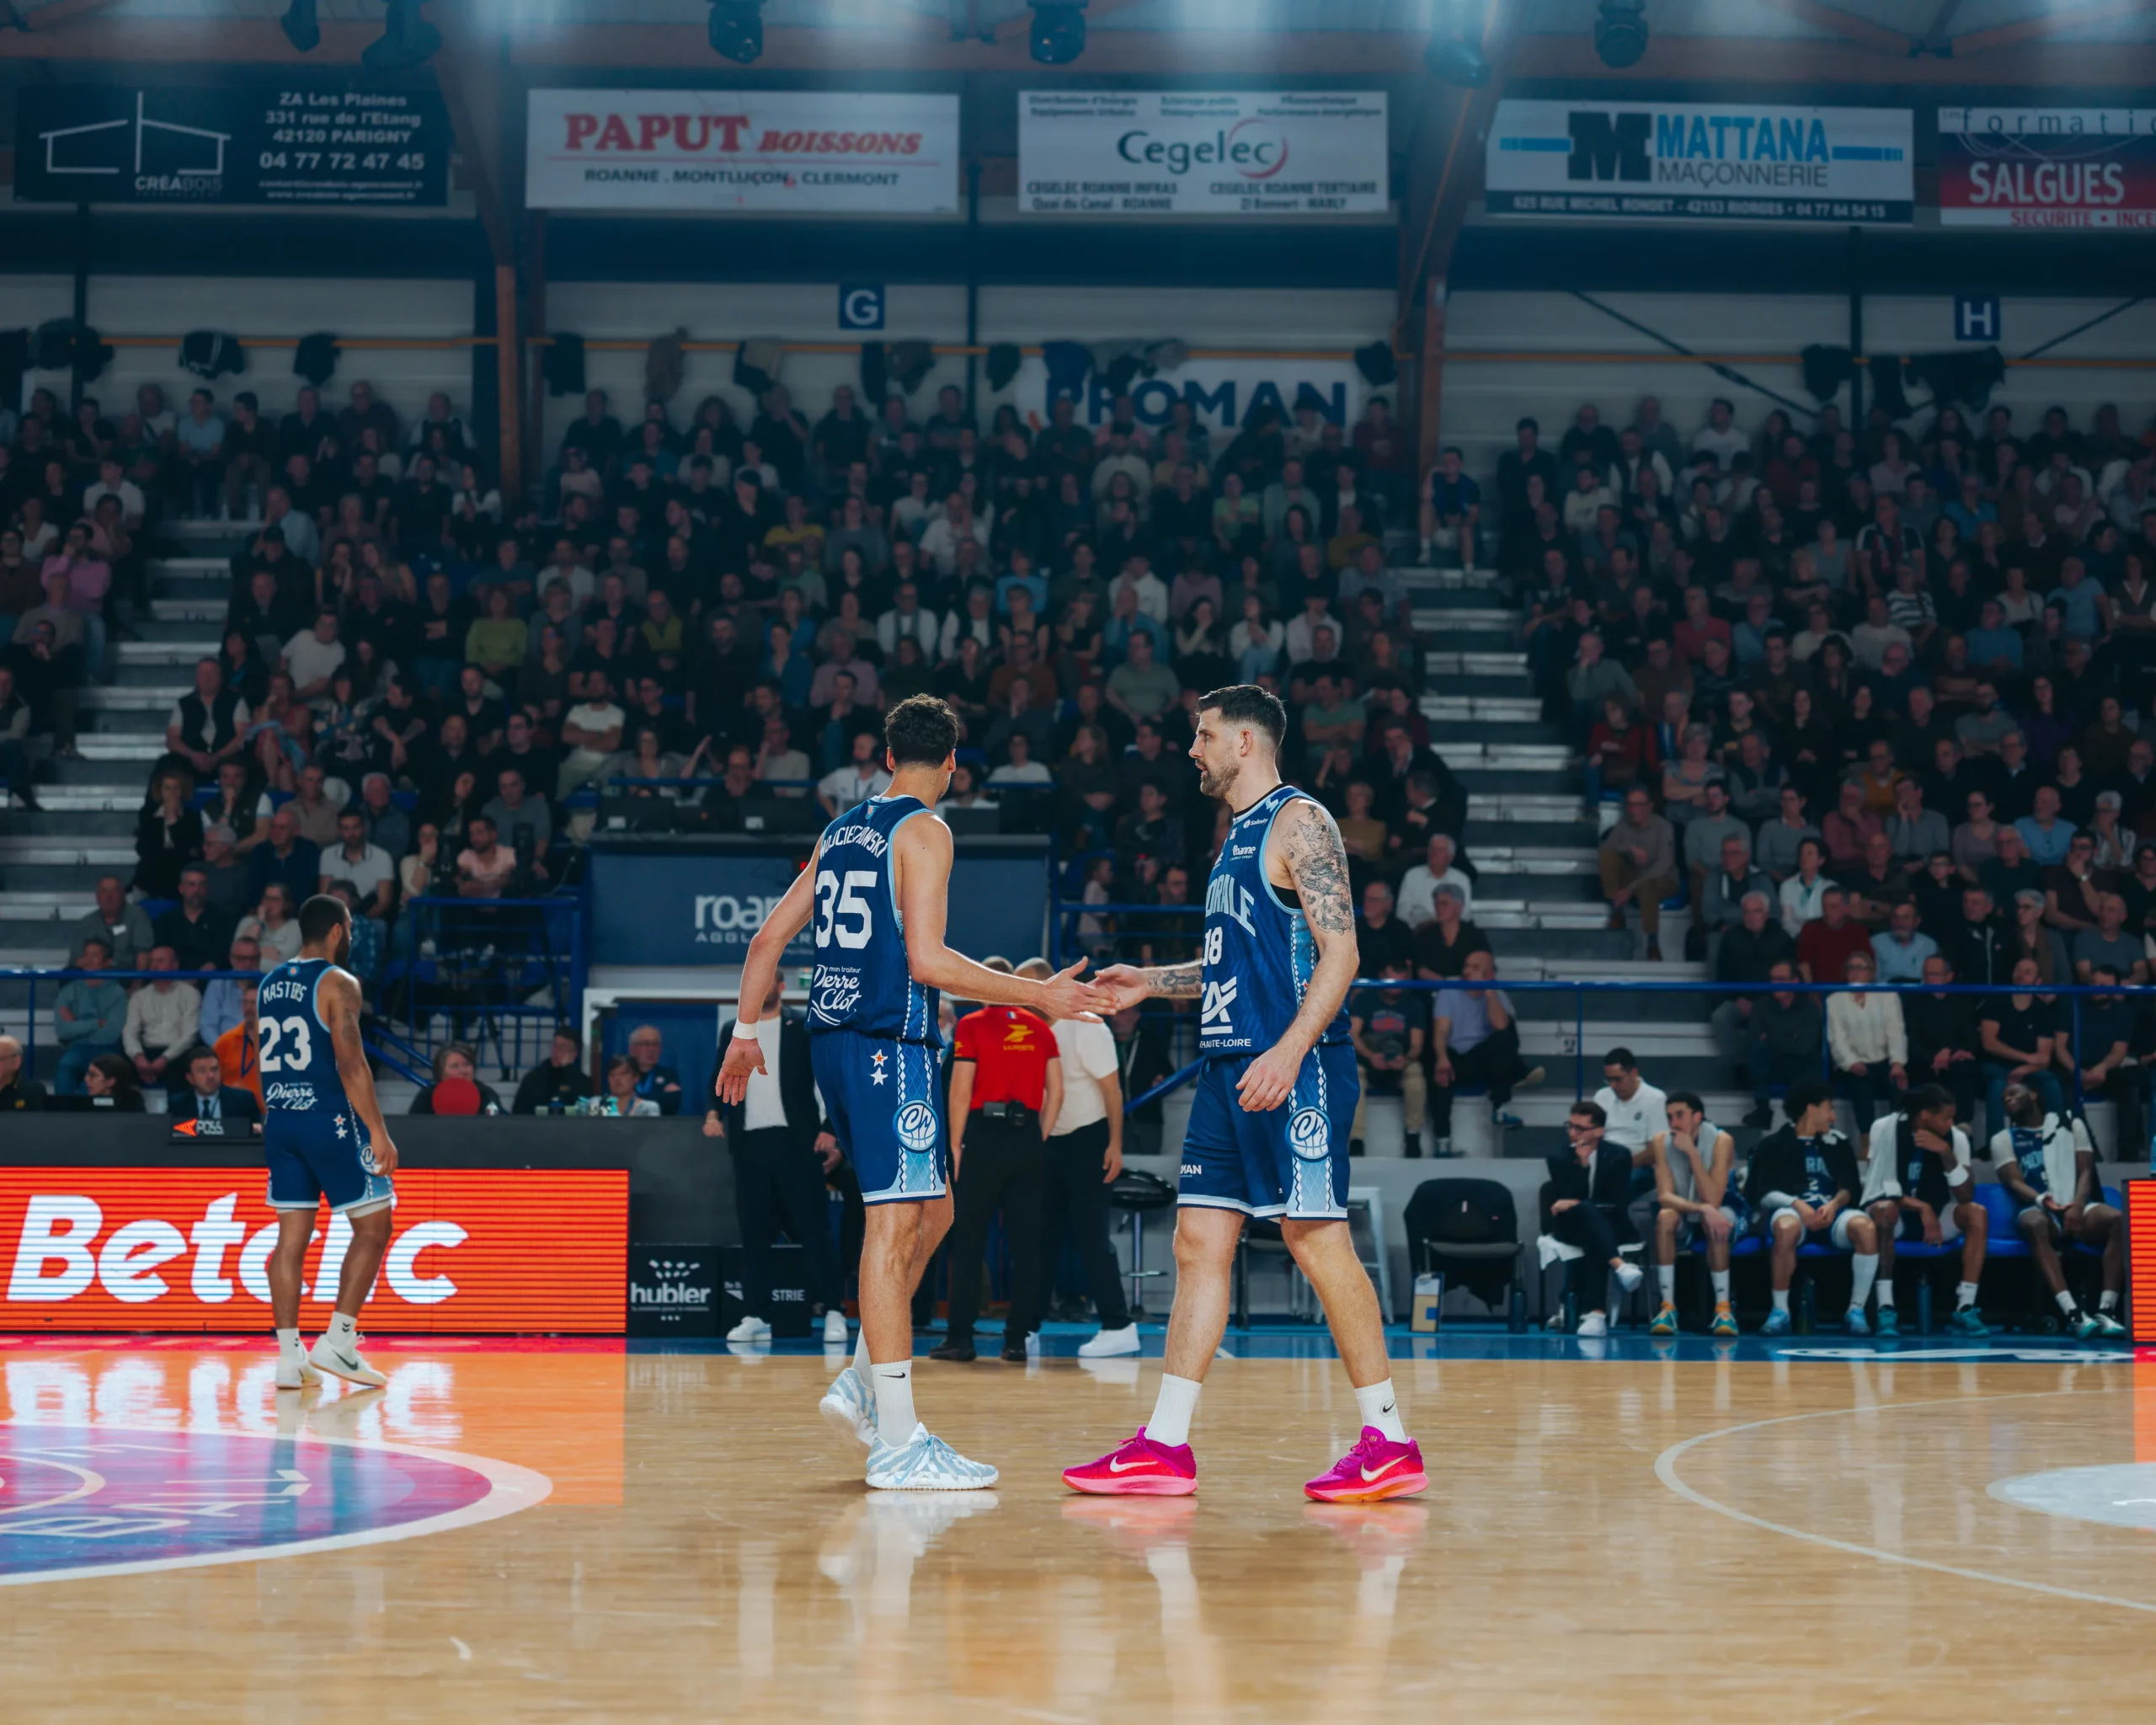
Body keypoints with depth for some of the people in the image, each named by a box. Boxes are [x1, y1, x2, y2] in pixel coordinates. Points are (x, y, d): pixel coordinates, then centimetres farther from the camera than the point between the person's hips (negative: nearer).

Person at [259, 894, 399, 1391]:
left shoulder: (269, 985, 13)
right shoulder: (337, 983, -10)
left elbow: (267, 1060, 17)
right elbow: (350, 1062, -17)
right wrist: (379, 1132, -16)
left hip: (280, 1122, 7)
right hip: (330, 1121, -7)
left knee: (291, 1237, 7)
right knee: (372, 1227, 3)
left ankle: (289, 1358, 5)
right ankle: (337, 1341, -4)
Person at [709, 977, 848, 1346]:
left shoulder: (806, 1027, 4)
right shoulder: (732, 1033, 15)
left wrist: (829, 1129, -7)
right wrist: (713, 1113, -2)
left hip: (796, 1140, -3)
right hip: (749, 1143, 4)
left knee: (814, 1226, -6)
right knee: (753, 1231, 3)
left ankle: (833, 1312, -6)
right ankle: (756, 1316, 5)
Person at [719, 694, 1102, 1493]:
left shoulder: (842, 830, 17)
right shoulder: (923, 831, -7)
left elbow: (770, 935, 18)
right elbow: (927, 960, -17)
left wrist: (745, 1033, 27)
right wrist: (1036, 995, -13)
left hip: (833, 1039, 9)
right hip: (890, 1044, -9)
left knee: (931, 1211, 18)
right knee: (894, 1225, -9)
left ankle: (862, 1383, 15)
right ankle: (898, 1444, -10)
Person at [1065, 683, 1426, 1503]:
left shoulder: (1300, 823, -8)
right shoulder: (1239, 834, 20)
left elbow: (1339, 952, -17)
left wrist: (1287, 1053, -26)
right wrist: (1153, 982, 20)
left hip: (1294, 1071, -10)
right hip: (1230, 1067, 10)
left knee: (1317, 1239, -9)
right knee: (1199, 1242, 6)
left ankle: (1389, 1443, -4)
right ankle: (1165, 1446, 8)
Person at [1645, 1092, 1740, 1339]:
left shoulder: (1721, 1141, -20)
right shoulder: (1661, 1141, -12)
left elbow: (1713, 1200, -28)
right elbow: (1664, 1196, -20)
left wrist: (1692, 1152, -33)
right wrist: (1702, 1208, -37)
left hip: (1724, 1210, -2)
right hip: (1684, 1218, 2)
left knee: (1715, 1220, -36)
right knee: (1666, 1216, -32)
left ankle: (1723, 1308, -30)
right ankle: (1667, 1307, -29)